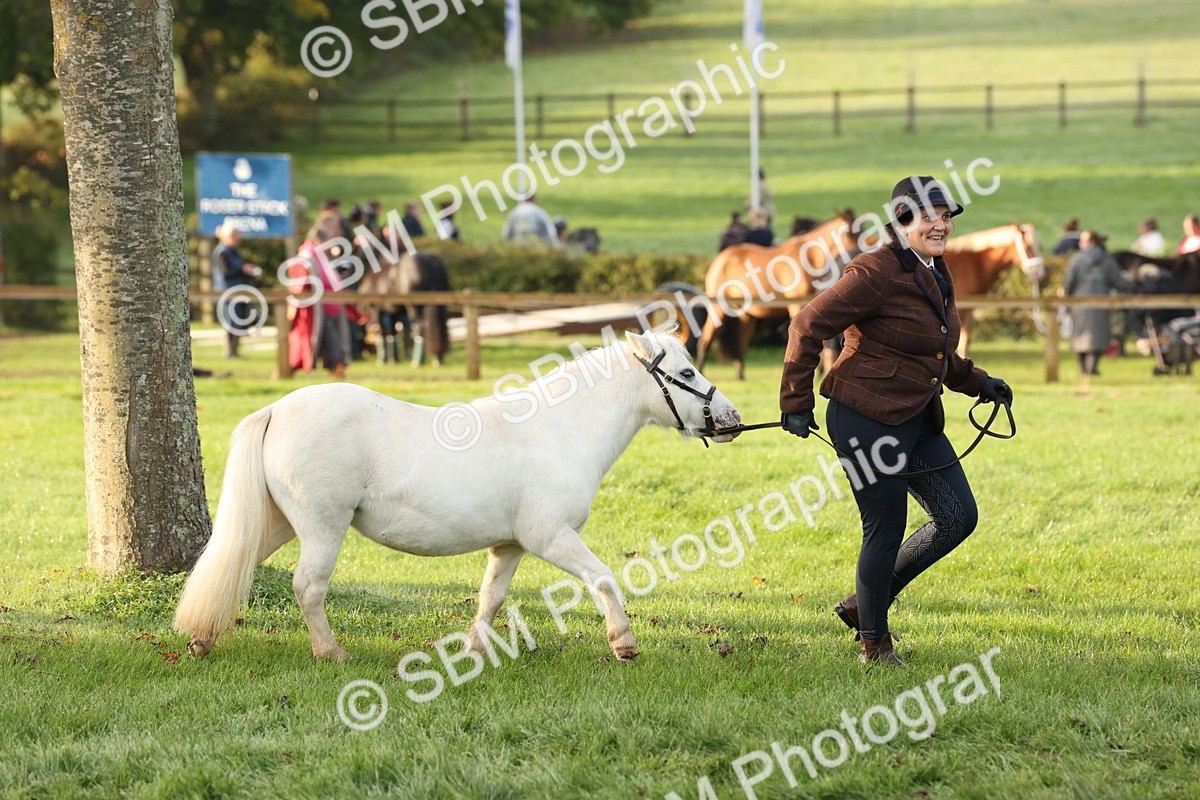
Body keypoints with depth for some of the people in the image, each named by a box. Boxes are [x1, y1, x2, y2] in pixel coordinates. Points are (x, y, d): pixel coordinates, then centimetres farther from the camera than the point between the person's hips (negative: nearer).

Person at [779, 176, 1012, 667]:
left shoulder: (936, 276, 12)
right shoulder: (877, 273, -17)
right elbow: (808, 327, -17)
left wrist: (977, 382, 20)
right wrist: (797, 402, -16)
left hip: (919, 421, 9)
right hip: (868, 421, -9)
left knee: (958, 517, 8)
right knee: (886, 531, -2)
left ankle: (863, 604, 21)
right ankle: (873, 642, 16)